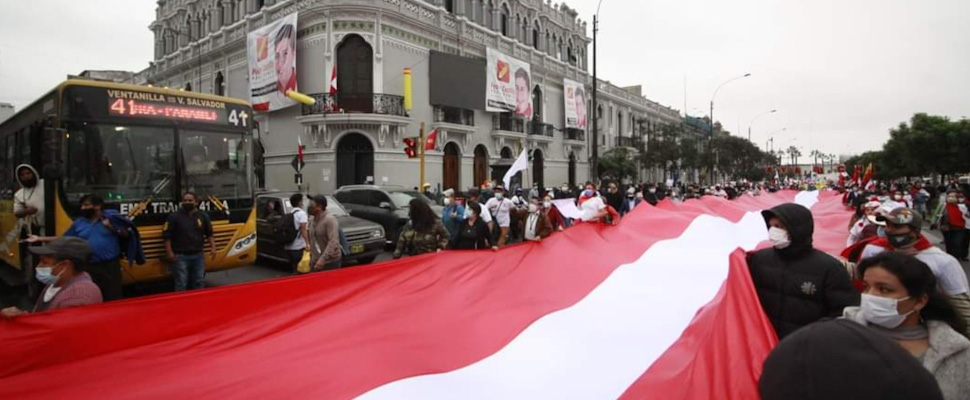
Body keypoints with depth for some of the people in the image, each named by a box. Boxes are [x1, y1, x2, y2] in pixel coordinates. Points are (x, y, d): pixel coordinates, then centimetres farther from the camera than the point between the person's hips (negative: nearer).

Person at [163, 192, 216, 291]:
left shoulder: (203, 216, 8)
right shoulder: (174, 216, -3)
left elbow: (209, 234, 14)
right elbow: (167, 236, -4)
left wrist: (212, 247, 4)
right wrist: (169, 252, -11)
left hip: (198, 255, 4)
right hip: (180, 257, -3)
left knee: (199, 283, 12)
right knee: (181, 285, -1)